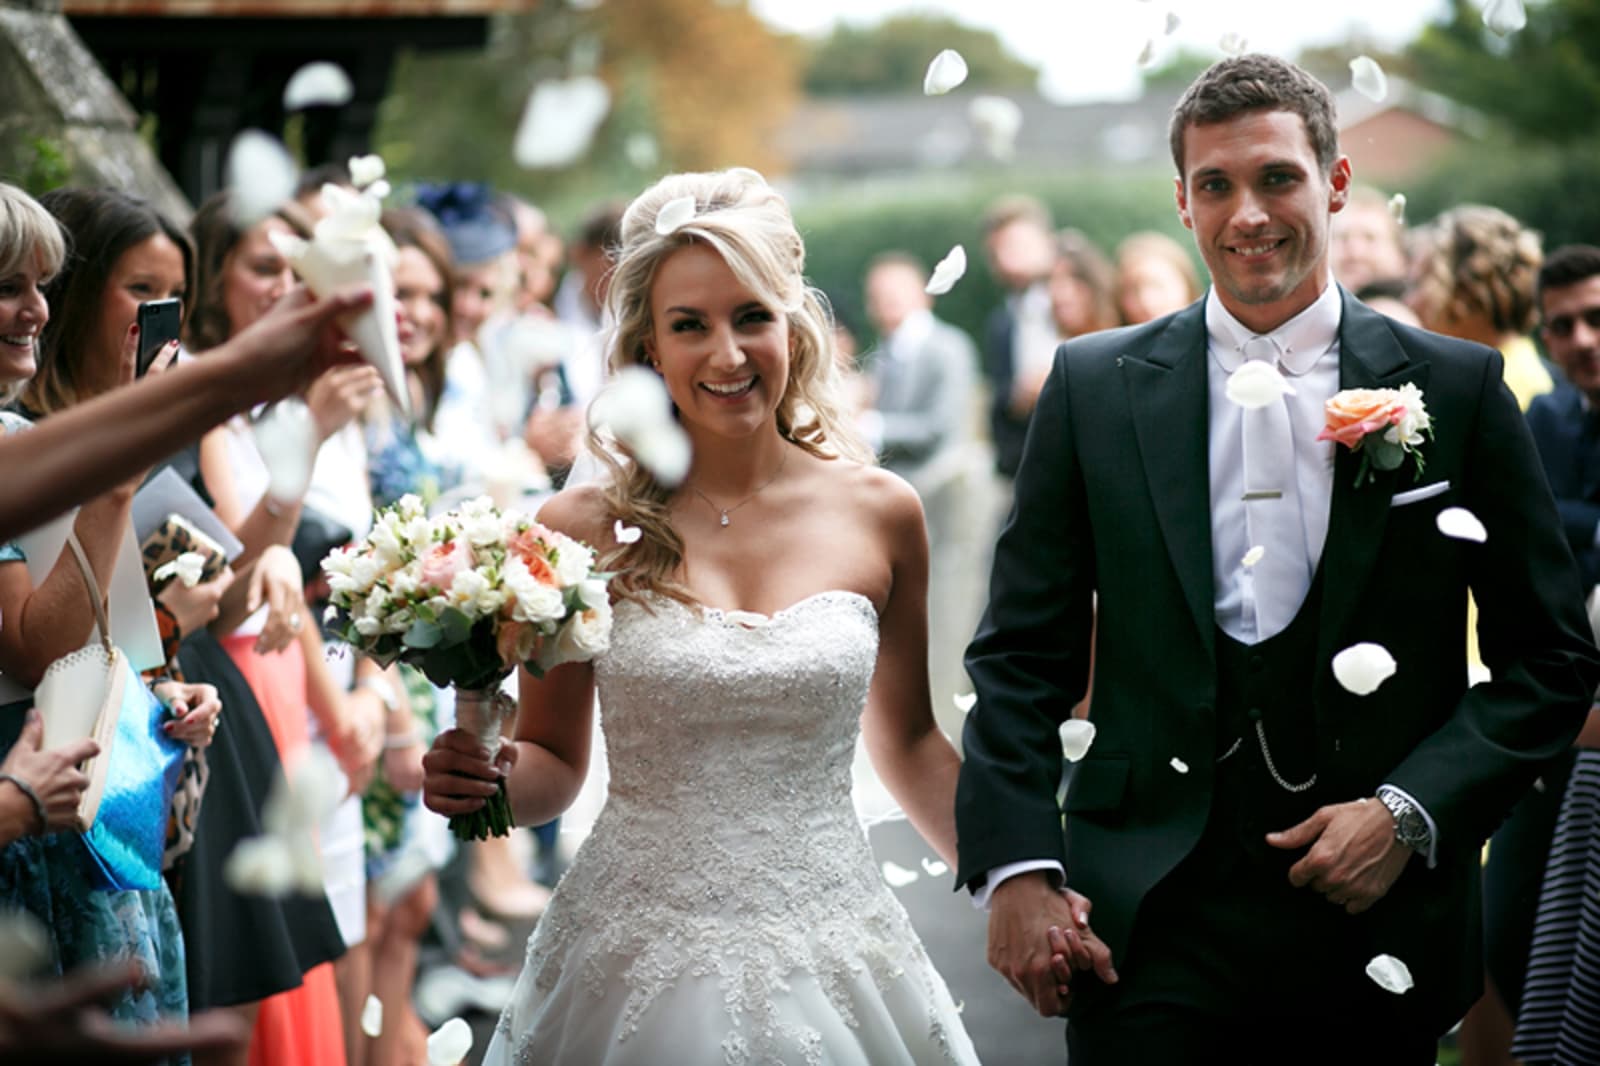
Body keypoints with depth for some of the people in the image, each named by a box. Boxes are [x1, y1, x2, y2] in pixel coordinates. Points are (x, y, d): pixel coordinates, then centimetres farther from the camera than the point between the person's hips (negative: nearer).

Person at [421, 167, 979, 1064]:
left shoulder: (878, 514, 1)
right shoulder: (586, 531, -5)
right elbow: (553, 765, 5)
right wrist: (478, 778, -16)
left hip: (832, 948, 2)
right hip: (641, 959, -2)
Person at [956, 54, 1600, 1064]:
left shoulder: (1457, 388, 2)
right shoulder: (1095, 386, 4)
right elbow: (1022, 655, 5)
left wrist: (1411, 814, -8)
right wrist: (1017, 867, -5)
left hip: (1377, 924, 0)